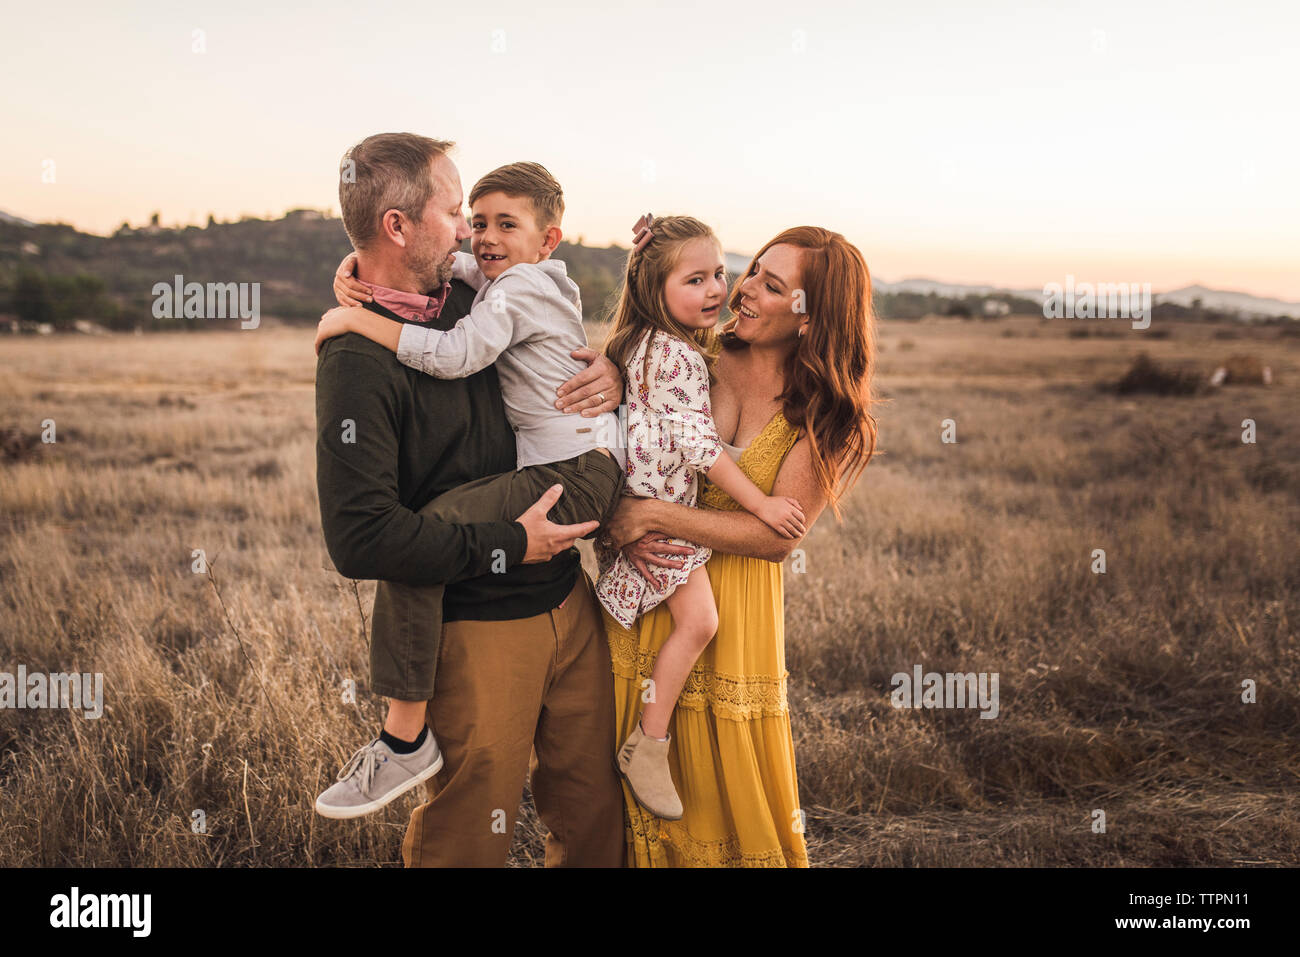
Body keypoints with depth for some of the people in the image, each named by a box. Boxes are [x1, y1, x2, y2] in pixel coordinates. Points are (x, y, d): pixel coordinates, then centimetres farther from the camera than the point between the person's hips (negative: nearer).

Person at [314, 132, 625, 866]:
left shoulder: (465, 300, 7)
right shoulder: (358, 360, -17)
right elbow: (361, 538, -25)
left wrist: (611, 374, 0)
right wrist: (509, 548, -18)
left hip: (569, 600, 7)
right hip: (478, 632, -7)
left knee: (594, 812, 16)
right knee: (470, 840, 5)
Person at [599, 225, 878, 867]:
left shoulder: (828, 419, -6)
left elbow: (778, 535, -15)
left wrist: (654, 515, -19)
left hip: (733, 613, -2)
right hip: (643, 588, 2)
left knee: (726, 783, 8)